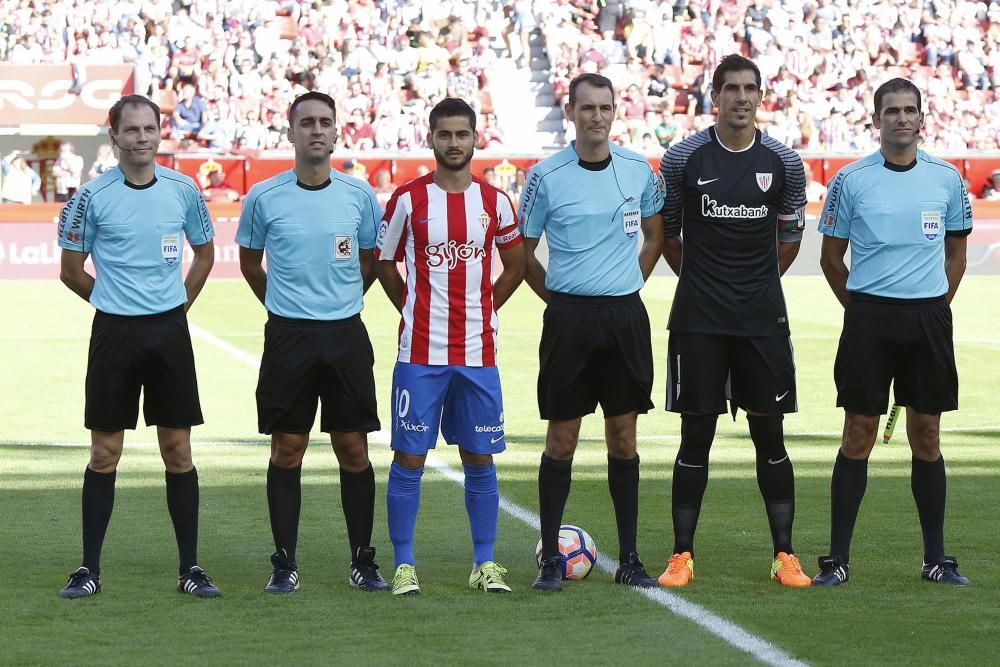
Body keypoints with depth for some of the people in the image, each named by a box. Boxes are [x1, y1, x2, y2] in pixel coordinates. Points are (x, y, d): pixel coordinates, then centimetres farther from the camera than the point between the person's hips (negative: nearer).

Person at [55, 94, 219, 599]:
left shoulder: (183, 190, 3)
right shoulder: (92, 196, -4)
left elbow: (204, 254, 17)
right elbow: (71, 271, 5)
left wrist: (177, 304, 11)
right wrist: (117, 301, 8)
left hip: (170, 330, 2)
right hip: (114, 332, -2)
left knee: (178, 451, 3)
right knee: (104, 454, 2)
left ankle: (190, 568, 9)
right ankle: (89, 569, 8)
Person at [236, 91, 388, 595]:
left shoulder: (358, 195, 2)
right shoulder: (263, 197, -1)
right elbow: (250, 263, 14)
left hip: (346, 335, 1)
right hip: (288, 337, -1)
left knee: (353, 450, 3)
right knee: (287, 451, 2)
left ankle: (363, 561, 11)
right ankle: (285, 563, 8)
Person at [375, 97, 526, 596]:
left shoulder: (494, 201, 5)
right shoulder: (408, 199, -1)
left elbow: (516, 265, 17)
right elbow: (383, 264, 9)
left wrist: (483, 307, 9)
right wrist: (415, 309, 4)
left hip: (478, 353, 2)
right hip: (420, 352, -2)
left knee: (480, 458, 6)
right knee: (409, 457, -1)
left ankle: (485, 564, 14)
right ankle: (404, 565, 6)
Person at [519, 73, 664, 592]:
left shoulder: (638, 170, 4)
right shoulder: (546, 175, -4)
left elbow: (654, 237, 19)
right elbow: (523, 253, 5)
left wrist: (627, 284, 11)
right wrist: (560, 299, 2)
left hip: (625, 315, 2)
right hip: (568, 316, -2)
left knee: (623, 437, 6)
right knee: (561, 439, 0)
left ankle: (629, 559, 11)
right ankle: (550, 558, 7)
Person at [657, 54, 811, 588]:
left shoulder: (783, 161, 2)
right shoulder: (683, 157, -2)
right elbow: (666, 230, 10)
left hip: (763, 318, 1)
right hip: (698, 319, -1)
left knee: (770, 436, 4)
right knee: (696, 435, 1)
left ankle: (785, 555, 10)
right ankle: (681, 556, 8)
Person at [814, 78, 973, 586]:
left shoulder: (947, 179, 5)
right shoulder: (851, 180, 0)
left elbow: (956, 253, 15)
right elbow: (831, 258, 7)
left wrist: (933, 309, 8)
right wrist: (863, 309, 5)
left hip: (929, 316, 2)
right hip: (868, 317, -2)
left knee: (927, 437, 6)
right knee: (858, 434, -1)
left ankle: (935, 558, 12)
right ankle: (838, 558, 3)